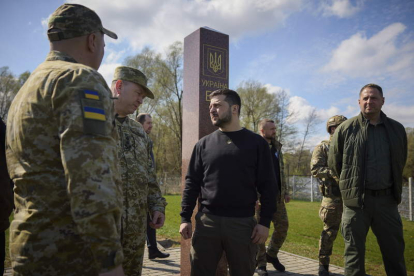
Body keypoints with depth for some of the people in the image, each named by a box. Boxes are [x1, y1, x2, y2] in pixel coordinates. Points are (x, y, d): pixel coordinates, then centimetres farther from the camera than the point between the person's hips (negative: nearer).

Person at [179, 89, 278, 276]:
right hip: (207, 221, 2)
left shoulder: (256, 143, 1)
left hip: (243, 223, -1)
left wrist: (265, 222, -6)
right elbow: (192, 183, 7)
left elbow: (268, 185, 0)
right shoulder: (204, 144, 7)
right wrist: (185, 218, 1)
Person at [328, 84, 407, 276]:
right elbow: (334, 163, 4)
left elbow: (400, 162, 18)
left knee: (395, 251, 13)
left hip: (387, 199, 3)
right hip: (356, 199, -3)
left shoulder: (397, 129, 6)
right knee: (354, 252, 6)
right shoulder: (346, 129, -3)